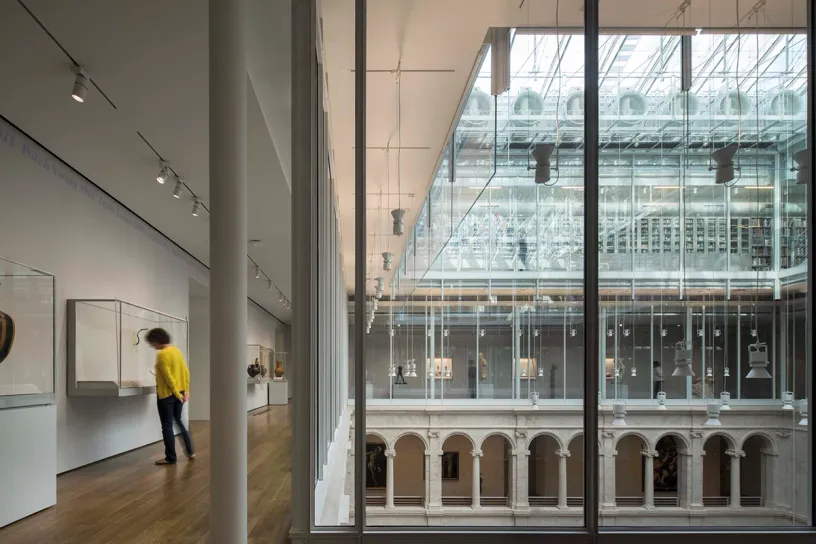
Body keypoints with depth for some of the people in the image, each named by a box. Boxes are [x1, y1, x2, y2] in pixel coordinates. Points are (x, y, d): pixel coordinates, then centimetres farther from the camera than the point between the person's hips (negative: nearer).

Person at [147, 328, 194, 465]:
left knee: (167, 426, 2)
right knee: (179, 422, 20)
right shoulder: (177, 350, 7)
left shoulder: (162, 354, -17)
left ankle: (171, 458, 8)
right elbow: (185, 371, 7)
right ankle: (190, 452, 23)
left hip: (166, 395, -8)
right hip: (179, 393, 8)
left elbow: (168, 377, -19)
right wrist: (185, 390, 7)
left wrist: (177, 393, -13)